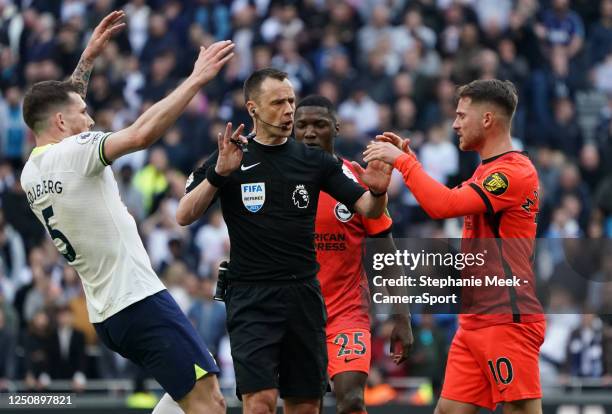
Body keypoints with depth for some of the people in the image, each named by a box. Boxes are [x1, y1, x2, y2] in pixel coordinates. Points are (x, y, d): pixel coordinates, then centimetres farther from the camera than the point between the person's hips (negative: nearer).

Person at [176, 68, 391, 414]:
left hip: (304, 296, 3)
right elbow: (184, 216, -8)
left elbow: (367, 209, 5)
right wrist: (219, 174, -22)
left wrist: (377, 191, -19)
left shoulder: (314, 161, 8)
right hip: (252, 297, -3)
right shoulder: (229, 159, 2)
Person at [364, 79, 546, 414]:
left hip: (507, 320, -10)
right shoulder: (486, 172, 18)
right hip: (474, 321, 10)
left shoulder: (514, 171, -13)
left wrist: (402, 161, -12)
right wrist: (409, 158, 22)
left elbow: (444, 205, -23)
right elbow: (446, 203, 33)